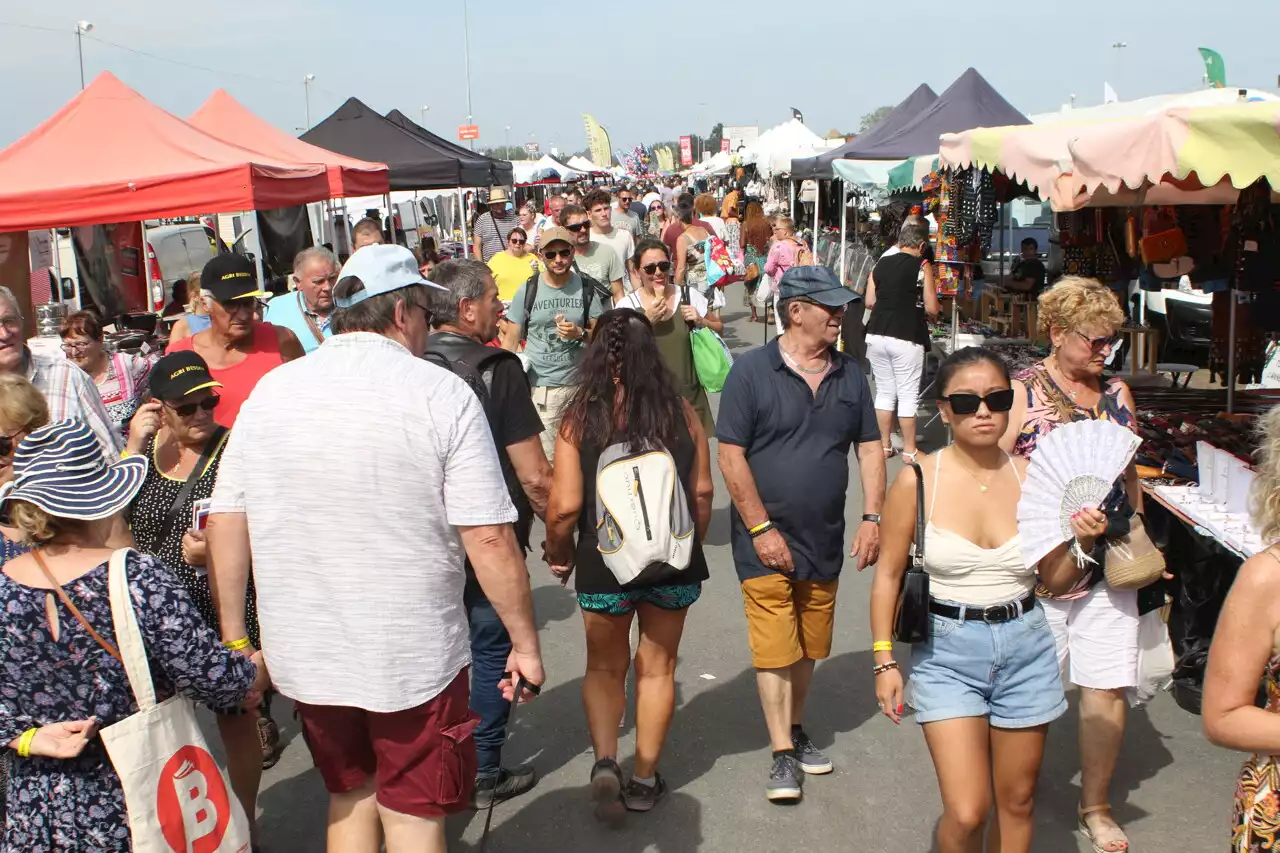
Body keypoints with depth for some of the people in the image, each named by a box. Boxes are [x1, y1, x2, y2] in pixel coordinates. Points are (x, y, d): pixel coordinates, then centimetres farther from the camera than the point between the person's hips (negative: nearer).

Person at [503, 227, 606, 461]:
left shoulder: (585, 288, 4)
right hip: (538, 387, -2)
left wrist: (580, 333, -14)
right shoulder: (528, 290, -1)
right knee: (546, 461, -5)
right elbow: (511, 341, 2)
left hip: (578, 383, 2)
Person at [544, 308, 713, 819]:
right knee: (658, 667, 18)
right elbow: (702, 492, -1)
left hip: (604, 565, -1)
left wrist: (558, 556, 5)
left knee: (605, 667, 20)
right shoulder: (681, 413, -6)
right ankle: (645, 780, 26)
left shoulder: (580, 419, -12)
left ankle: (606, 760, 2)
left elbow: (565, 506, -14)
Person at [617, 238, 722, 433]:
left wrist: (701, 321, -9)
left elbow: (719, 328, 12)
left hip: (689, 394, 2)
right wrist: (647, 321, -19)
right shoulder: (627, 305, -4)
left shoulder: (689, 296, 1)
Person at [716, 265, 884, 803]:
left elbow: (870, 448, 10)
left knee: (809, 647, 15)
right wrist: (761, 529, -14)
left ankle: (795, 729, 33)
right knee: (773, 649, -3)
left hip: (825, 541, 5)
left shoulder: (849, 374, 6)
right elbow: (731, 456, -11)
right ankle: (783, 755, 8)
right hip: (767, 540, -4)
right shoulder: (752, 371, -9)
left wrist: (872, 518, 0)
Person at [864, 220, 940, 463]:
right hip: (906, 338, -5)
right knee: (908, 395, 5)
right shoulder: (922, 266, -5)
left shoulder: (881, 264, 8)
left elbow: (869, 302, 10)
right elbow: (932, 309, -6)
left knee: (884, 391, 14)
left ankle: (884, 445, 20)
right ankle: (909, 450, 11)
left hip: (877, 335, 5)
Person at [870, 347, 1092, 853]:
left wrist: (1082, 543, -12)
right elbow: (888, 575, -2)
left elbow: (1055, 581, 7)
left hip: (1025, 647, 3)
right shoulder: (918, 480, -9)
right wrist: (884, 660, -4)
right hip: (946, 650, -3)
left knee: (1016, 803, 14)